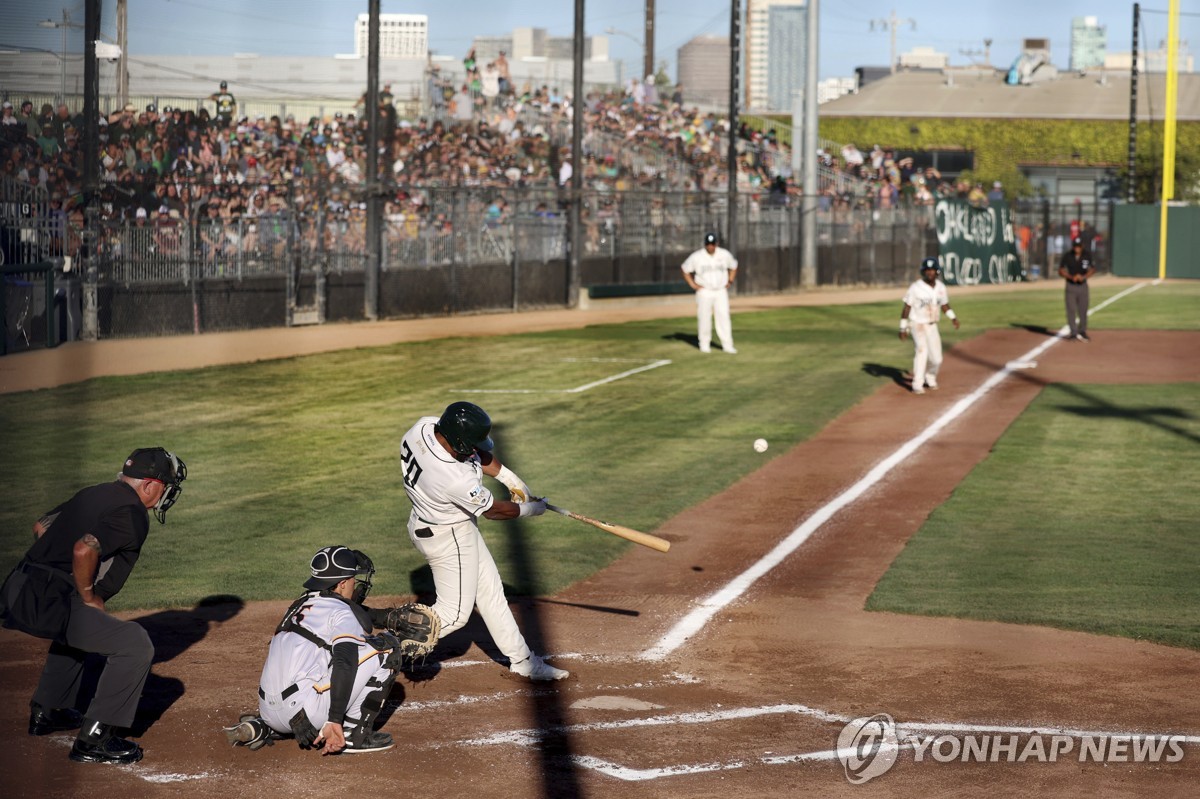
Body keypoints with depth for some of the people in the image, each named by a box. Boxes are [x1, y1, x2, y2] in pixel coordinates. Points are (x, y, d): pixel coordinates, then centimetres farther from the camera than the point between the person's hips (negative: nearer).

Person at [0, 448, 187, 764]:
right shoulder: (133, 515, -10)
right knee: (134, 644, -9)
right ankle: (93, 738, -7)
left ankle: (47, 711, 45)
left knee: (78, 626, 39)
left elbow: (42, 527, 27)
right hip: (49, 604, -10)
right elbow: (84, 550, -25)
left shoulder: (93, 494, 19)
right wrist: (88, 596, -10)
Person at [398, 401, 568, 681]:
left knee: (490, 592, 18)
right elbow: (494, 510, -18)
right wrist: (532, 509, -1)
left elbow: (474, 451, 1)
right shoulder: (457, 479, -39)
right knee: (453, 613, 7)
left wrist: (508, 477, -2)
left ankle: (522, 661, 29)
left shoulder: (424, 426, -20)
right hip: (448, 537, -9)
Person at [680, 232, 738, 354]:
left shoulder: (725, 255, -1)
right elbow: (685, 270, 4)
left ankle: (727, 345, -6)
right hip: (704, 292, -1)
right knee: (704, 318, 1)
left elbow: (733, 267, 17)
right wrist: (693, 285, -3)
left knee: (724, 317, -6)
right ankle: (704, 345, 12)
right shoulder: (696, 257, -8)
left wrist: (730, 282, 6)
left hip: (721, 292, 1)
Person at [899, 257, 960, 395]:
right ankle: (917, 385, -21)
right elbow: (907, 307, -10)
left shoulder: (941, 287, 2)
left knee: (936, 358, 4)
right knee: (922, 350, -24)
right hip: (918, 324, -5)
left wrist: (953, 317, -2)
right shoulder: (915, 288, -13)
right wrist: (903, 328, -12)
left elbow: (944, 305, 14)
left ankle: (930, 378, 34)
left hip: (932, 326, 5)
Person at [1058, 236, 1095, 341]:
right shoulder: (1067, 256, -9)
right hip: (1071, 286, -2)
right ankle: (1073, 332, 0)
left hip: (1083, 285, 2)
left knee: (1083, 310, 6)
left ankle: (1082, 332, 19)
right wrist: (1071, 277, -21)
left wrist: (1084, 276, -16)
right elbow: (1061, 271, -5)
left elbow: (1093, 269, 2)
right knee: (1071, 310, -5)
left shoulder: (1087, 255, -5)